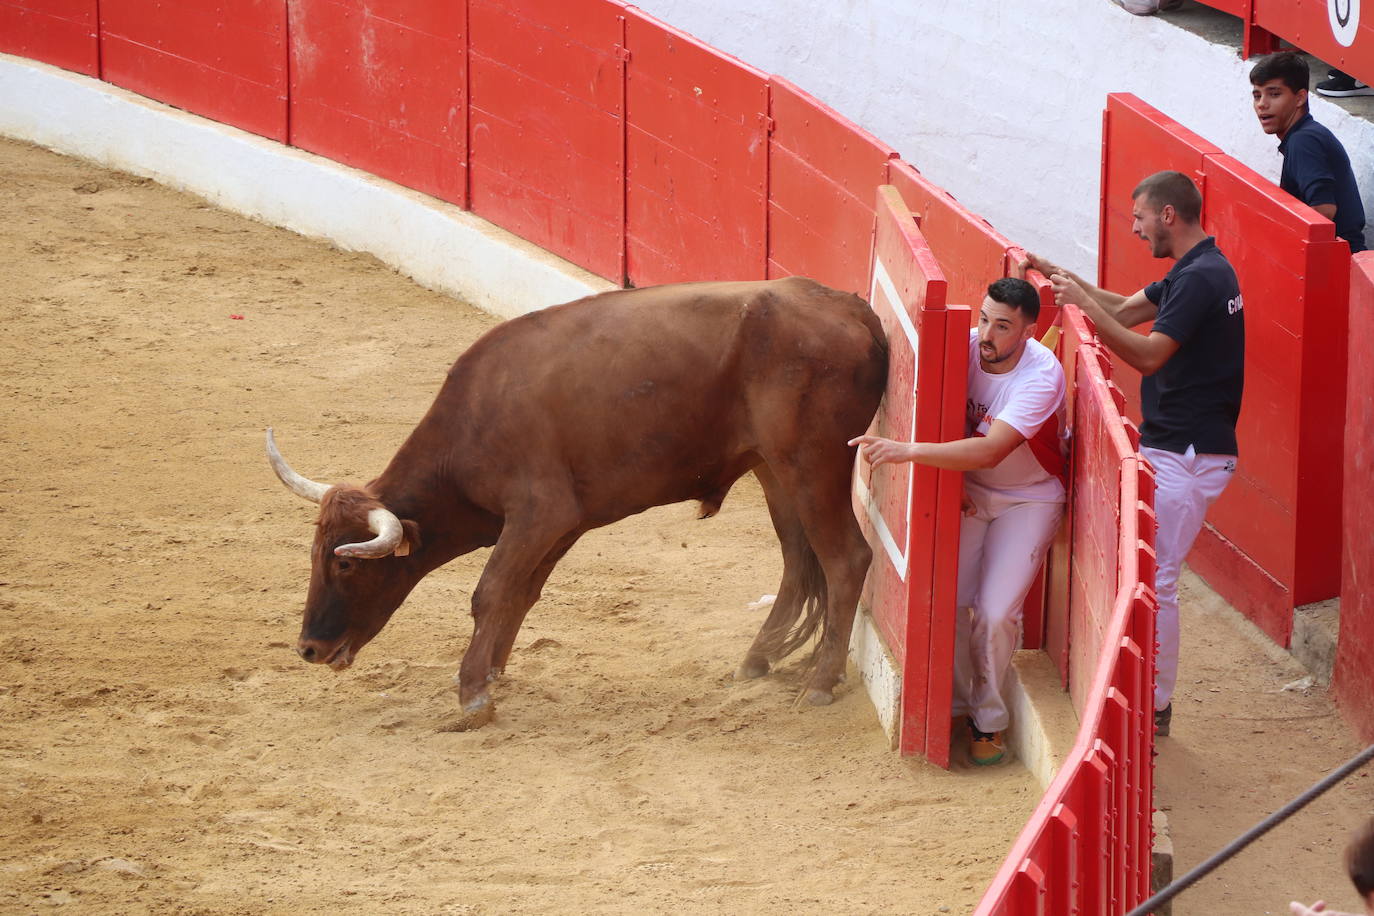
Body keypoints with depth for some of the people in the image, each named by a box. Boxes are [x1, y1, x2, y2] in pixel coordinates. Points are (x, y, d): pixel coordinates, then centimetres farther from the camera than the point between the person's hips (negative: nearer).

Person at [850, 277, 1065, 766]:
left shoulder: (1042, 375, -31)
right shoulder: (964, 347, -16)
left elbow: (990, 450, -41)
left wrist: (907, 451, -47)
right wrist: (955, 477, -10)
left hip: (1028, 500, -4)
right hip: (969, 491, 4)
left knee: (996, 613, -13)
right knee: (950, 602, -6)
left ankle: (989, 721, 8)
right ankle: (957, 705, 14)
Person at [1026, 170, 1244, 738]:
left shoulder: (1201, 278, -19)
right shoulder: (1197, 271, 15)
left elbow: (1148, 353, -22)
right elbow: (1125, 310, 21)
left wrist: (1084, 304, -22)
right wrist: (1061, 277, 14)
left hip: (1186, 455, -11)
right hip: (1175, 449, 11)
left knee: (1153, 579, -8)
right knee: (1149, 574, 14)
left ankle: (1154, 707, -3)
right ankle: (1153, 697, 20)